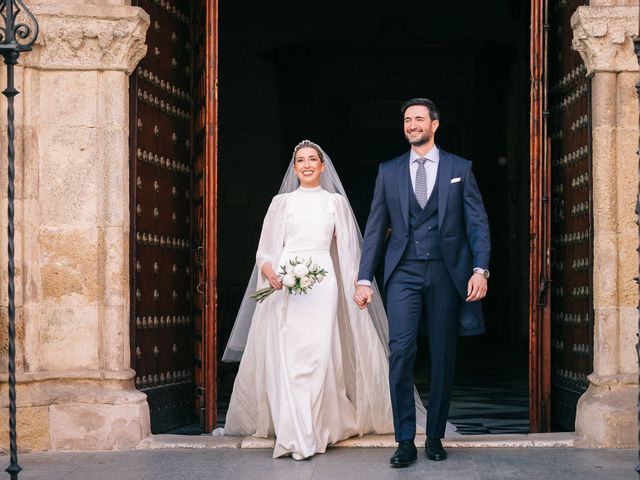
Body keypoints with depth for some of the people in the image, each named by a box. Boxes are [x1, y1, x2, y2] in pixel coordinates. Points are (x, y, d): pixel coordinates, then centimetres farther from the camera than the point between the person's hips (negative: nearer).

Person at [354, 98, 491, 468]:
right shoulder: (389, 171, 11)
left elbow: (478, 223, 3)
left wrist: (480, 269, -10)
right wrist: (365, 279, 3)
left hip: (446, 271, 0)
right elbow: (375, 228, 10)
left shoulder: (460, 169, 7)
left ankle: (435, 437, 17)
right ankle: (406, 441, -6)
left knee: (443, 358, 5)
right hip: (404, 272, 0)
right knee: (401, 351, -11)